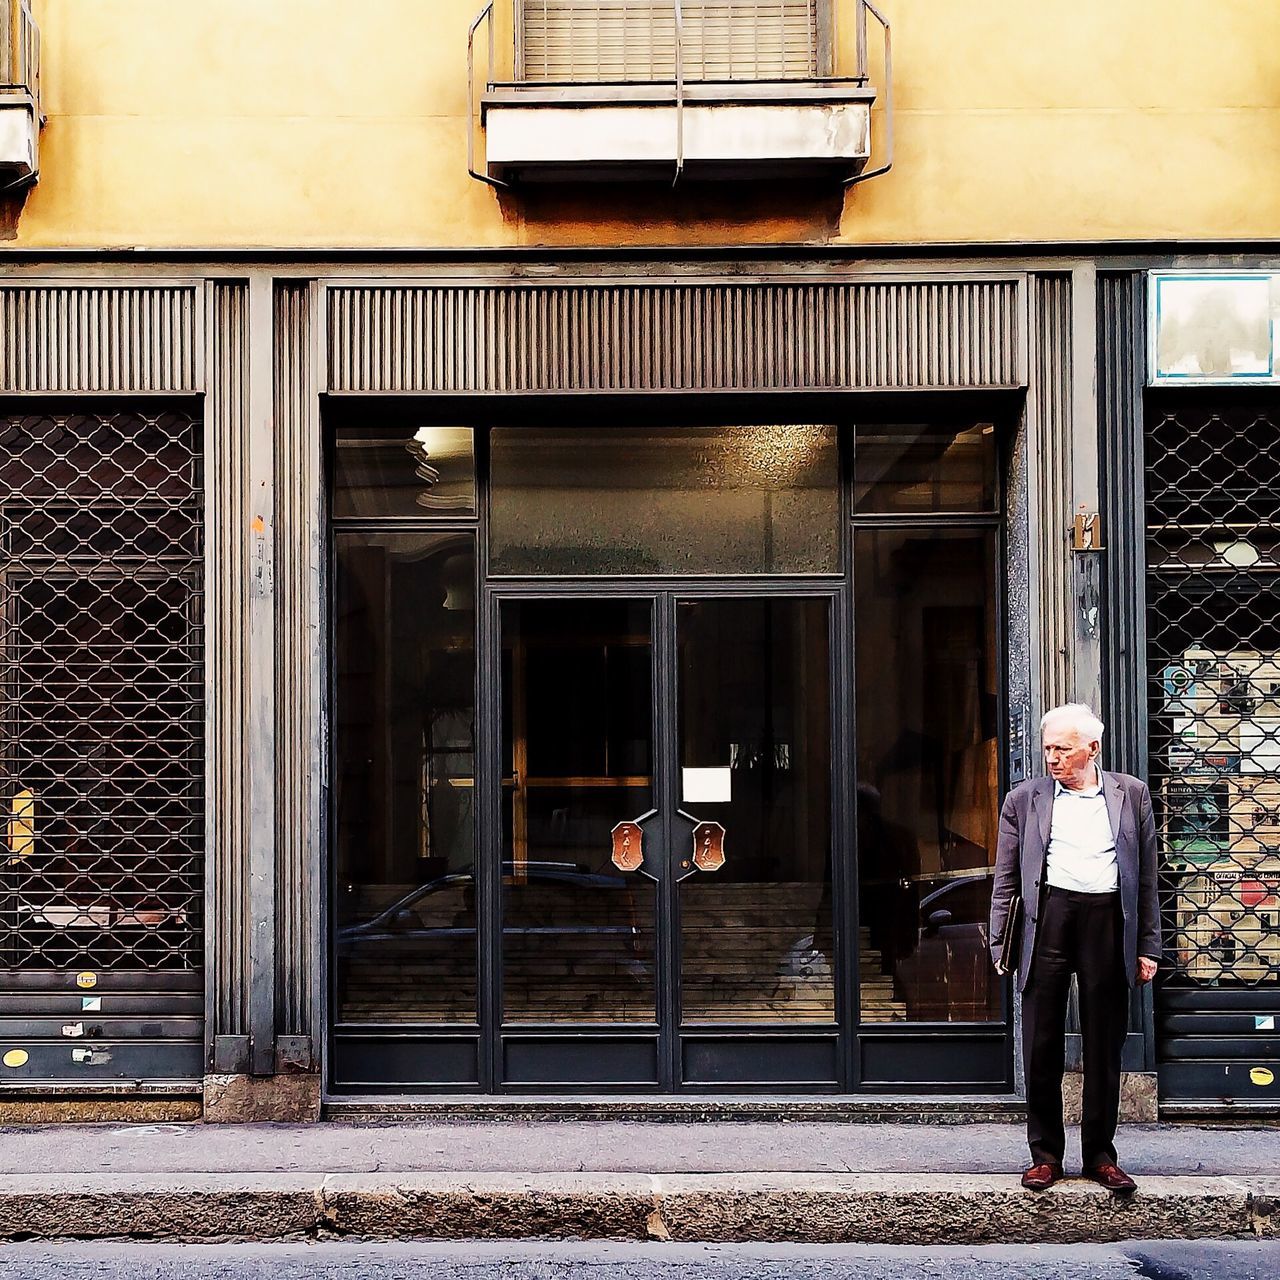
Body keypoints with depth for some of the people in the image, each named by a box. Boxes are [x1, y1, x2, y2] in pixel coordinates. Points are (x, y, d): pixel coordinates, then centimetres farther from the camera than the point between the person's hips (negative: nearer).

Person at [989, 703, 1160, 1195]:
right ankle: (1045, 1154, 13)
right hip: (1048, 917, 0)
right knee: (1041, 1045, 2)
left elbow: (1146, 876, 11)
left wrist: (1147, 945, 7)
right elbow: (1006, 880, 9)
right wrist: (1001, 945, 5)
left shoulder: (1131, 795, 10)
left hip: (1109, 919, 0)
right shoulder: (1024, 799, 8)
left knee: (1105, 1047, 6)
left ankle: (1100, 1154, 17)